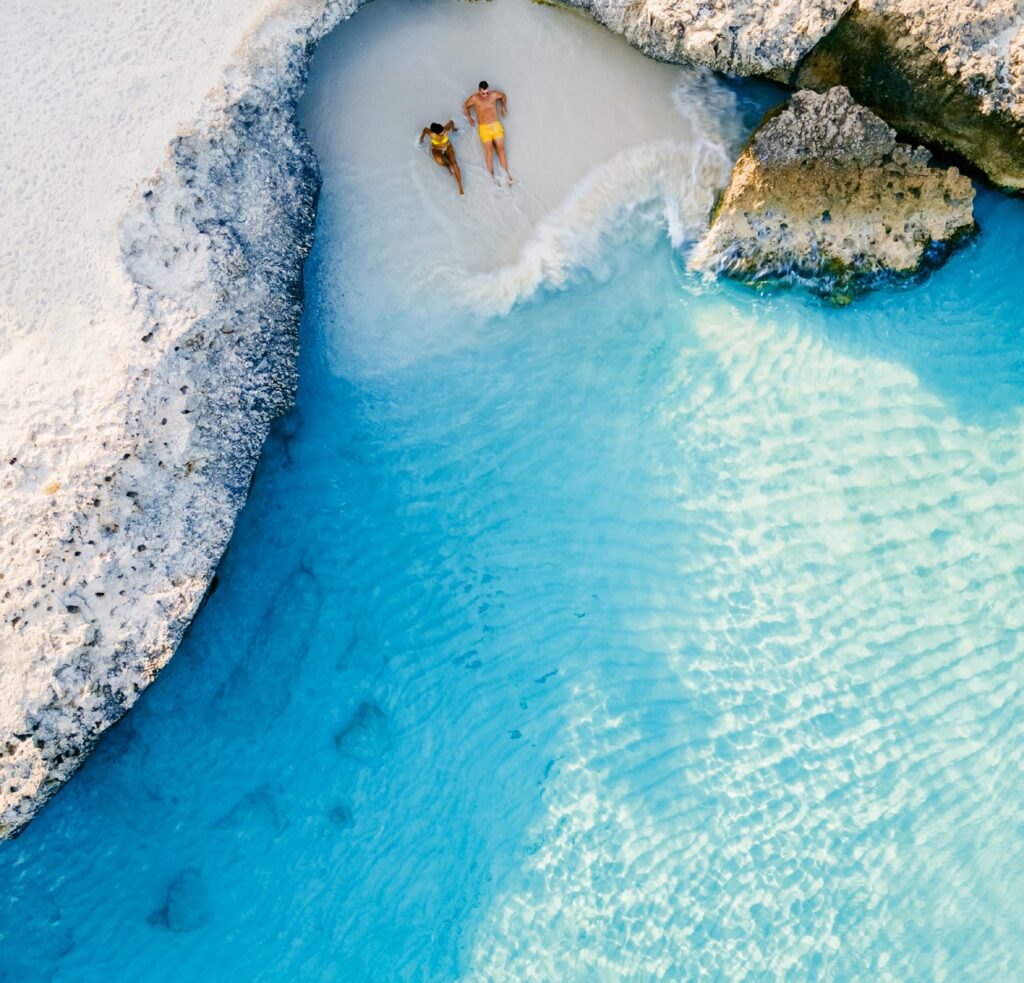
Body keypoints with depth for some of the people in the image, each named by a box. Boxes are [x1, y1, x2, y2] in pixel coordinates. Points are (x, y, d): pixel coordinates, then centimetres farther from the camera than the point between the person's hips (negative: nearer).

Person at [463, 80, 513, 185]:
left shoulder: (494, 94, -1)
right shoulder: (474, 98, -5)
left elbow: (503, 96, 21)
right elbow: (465, 106, 14)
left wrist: (504, 108, 14)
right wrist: (469, 118, 10)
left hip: (496, 125, 2)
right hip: (484, 128, -2)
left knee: (501, 149, -1)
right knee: (489, 151, -11)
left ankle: (507, 173, 3)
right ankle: (491, 176, -10)